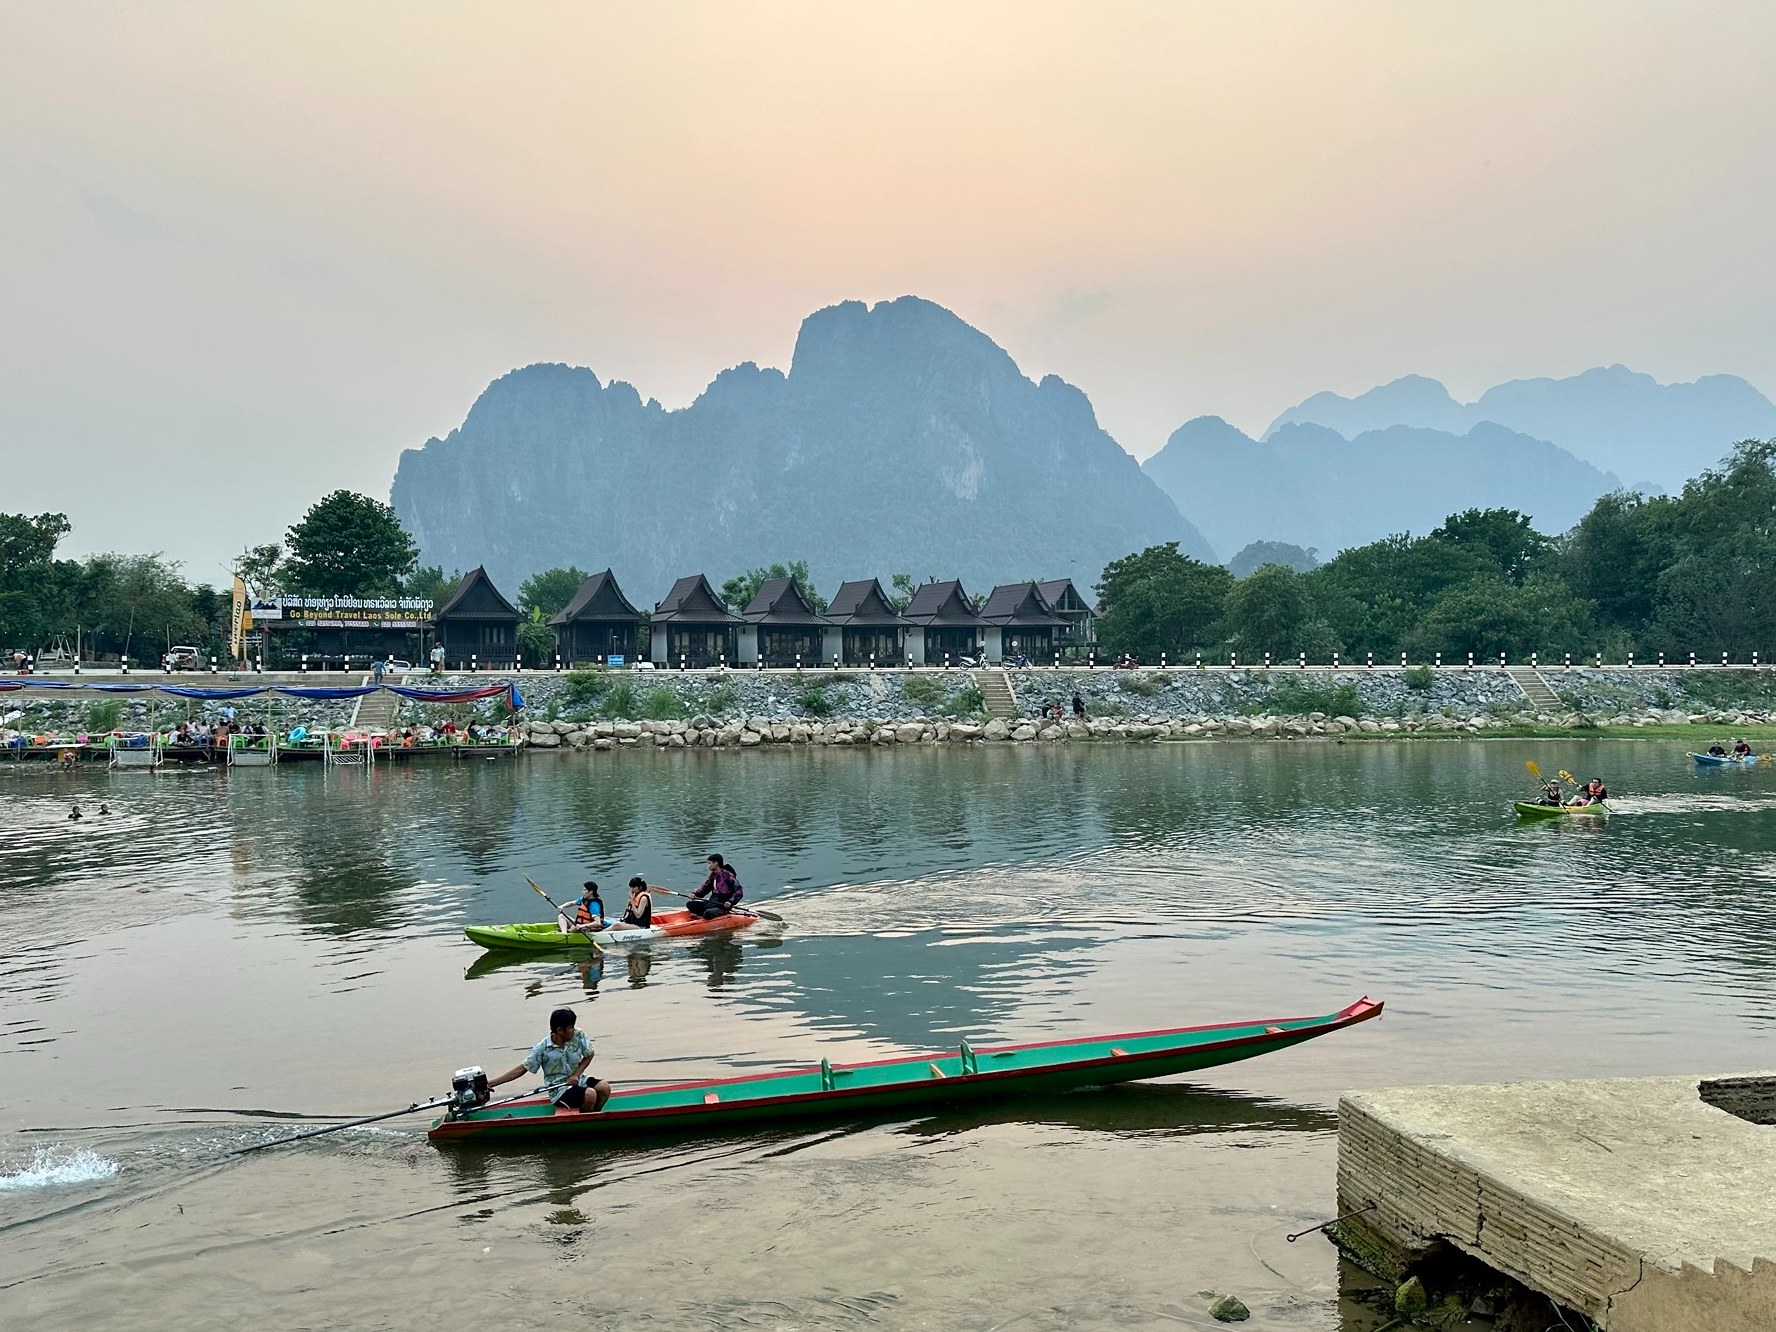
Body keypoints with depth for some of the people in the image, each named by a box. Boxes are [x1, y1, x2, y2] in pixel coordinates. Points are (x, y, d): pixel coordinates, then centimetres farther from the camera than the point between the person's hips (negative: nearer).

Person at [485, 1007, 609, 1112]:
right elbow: (522, 1069, -9)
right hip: (559, 1090, -5)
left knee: (604, 1087, -26)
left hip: (578, 1080, 5)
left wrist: (576, 1074, -8)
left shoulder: (578, 1035, -5)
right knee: (590, 1094, -32)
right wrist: (492, 1082, -15)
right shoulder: (543, 1049, -13)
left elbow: (589, 1055, 8)